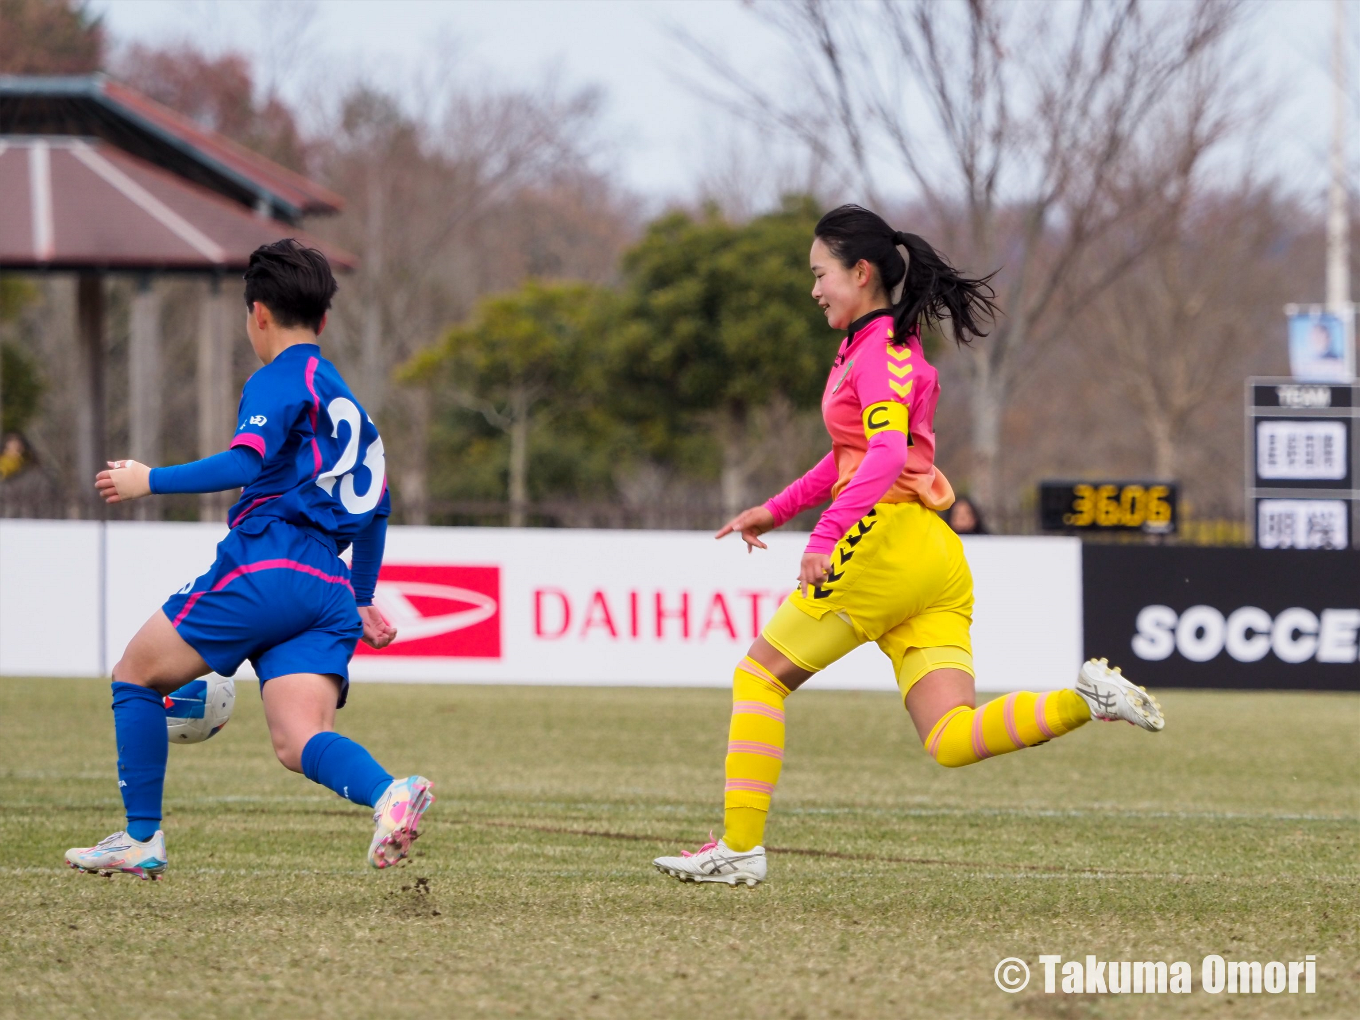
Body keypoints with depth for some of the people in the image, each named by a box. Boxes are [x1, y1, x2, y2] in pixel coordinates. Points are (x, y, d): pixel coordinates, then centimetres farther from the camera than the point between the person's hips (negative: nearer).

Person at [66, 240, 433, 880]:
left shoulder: (280, 379, 1)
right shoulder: (346, 403, 27)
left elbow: (245, 462, -16)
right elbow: (375, 509, 31)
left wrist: (150, 481, -8)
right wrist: (361, 601, 39)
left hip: (263, 569, -7)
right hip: (330, 588, 7)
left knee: (135, 676, 12)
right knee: (299, 742, -7)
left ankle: (141, 839, 11)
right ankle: (389, 794, -37)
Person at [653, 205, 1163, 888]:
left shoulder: (882, 351, -7)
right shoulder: (868, 347, 23)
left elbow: (886, 454, -23)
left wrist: (826, 536, -32)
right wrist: (777, 510, 38)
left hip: (886, 540, -9)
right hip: (936, 559, 9)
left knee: (759, 676, 4)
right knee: (951, 742, -3)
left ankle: (740, 848, 2)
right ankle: (1083, 701, -18)